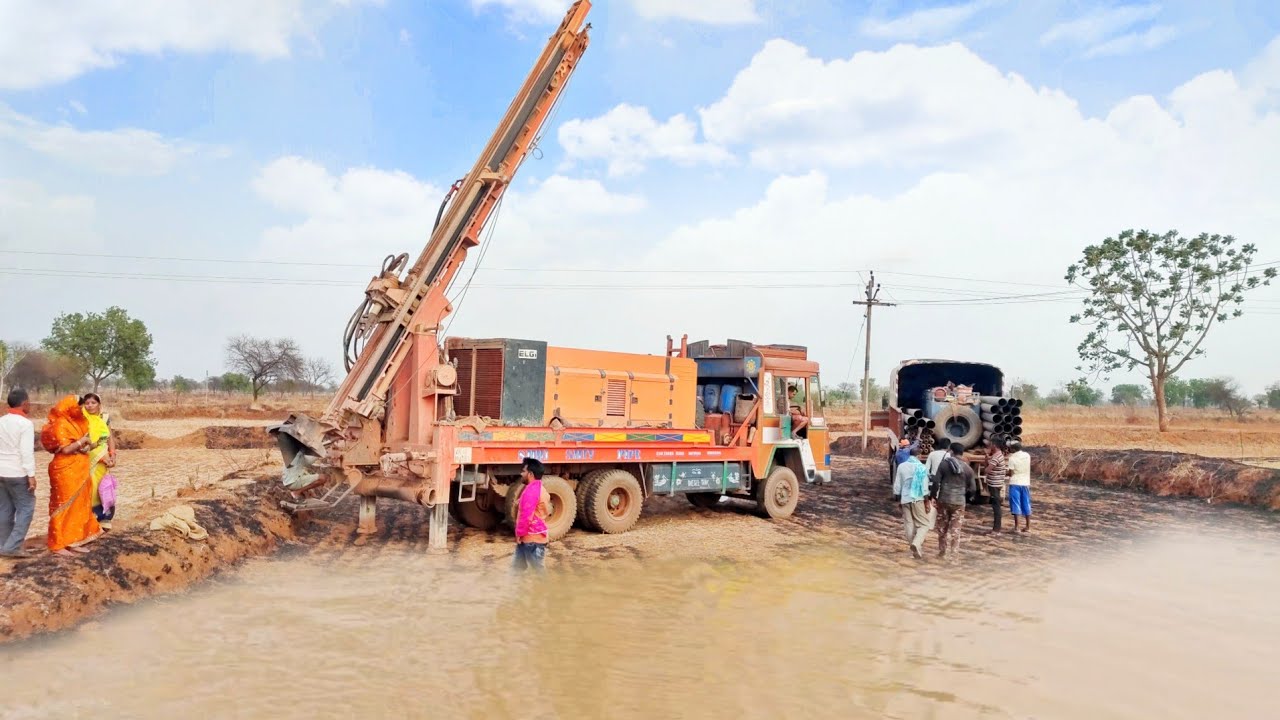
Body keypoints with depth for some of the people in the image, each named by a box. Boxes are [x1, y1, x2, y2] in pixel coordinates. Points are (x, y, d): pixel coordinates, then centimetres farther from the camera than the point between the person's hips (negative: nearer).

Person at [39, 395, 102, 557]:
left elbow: (82, 446, 18)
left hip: (78, 471, 9)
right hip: (65, 471, -9)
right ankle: (57, 544, 3)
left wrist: (87, 446, -3)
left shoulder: (75, 423, 13)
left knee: (78, 505, 11)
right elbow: (66, 449, -22)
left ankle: (72, 541, 18)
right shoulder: (60, 425, -14)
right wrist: (82, 441, -11)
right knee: (64, 506, -4)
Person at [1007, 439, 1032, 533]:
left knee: (1016, 505, -1)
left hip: (1015, 483, -5)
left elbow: (1011, 473, -13)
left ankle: (1016, 527, -1)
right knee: (1026, 505, 11)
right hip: (1025, 483, 5)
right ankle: (1028, 527, 14)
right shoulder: (1027, 456, 3)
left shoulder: (1012, 458, -13)